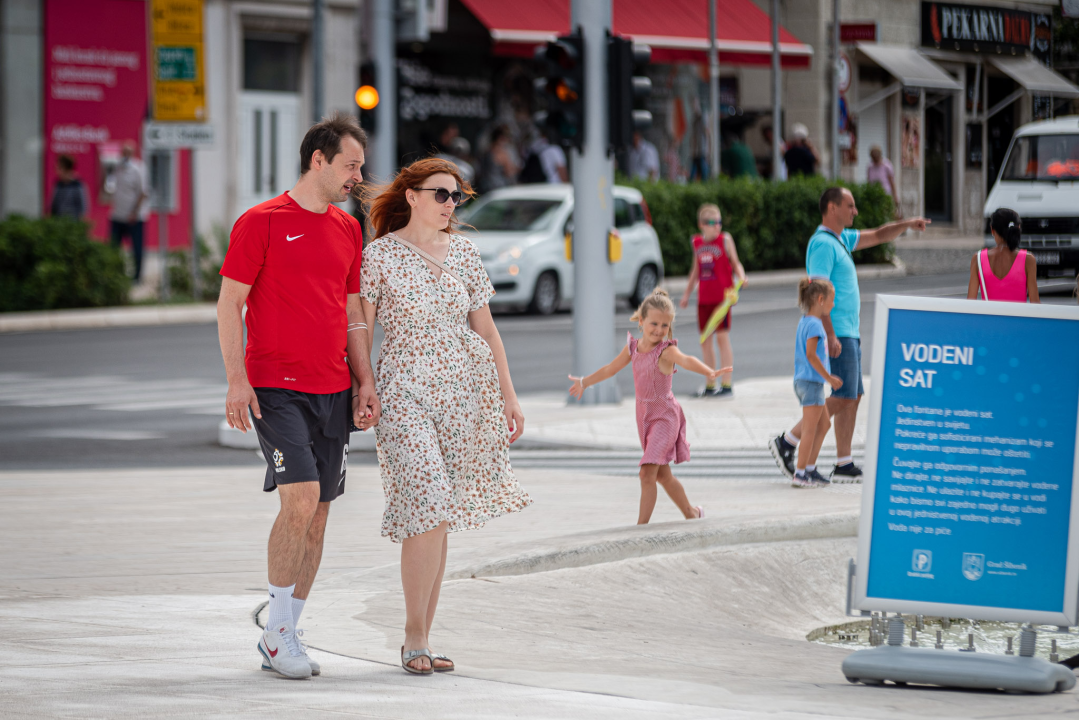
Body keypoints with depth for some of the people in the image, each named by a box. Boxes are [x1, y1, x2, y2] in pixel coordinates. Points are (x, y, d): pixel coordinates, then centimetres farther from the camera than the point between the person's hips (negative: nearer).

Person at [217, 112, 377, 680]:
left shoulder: (348, 229, 14)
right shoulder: (261, 223, -5)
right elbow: (229, 304, -5)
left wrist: (365, 382, 12)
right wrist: (237, 381, -13)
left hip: (333, 392, 6)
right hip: (275, 388, -6)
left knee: (317, 513, 5)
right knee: (300, 498, -18)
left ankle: (284, 636, 14)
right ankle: (278, 629, -6)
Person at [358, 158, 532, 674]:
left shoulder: (463, 252, 10)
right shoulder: (379, 255, -3)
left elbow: (485, 327, 14)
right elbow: (360, 330, -2)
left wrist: (508, 393, 11)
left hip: (467, 389, 5)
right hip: (406, 392, -5)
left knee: (439, 516, 6)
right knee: (429, 509, -16)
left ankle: (421, 636, 11)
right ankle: (414, 637, -6)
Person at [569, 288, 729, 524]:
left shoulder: (666, 350, -16)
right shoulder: (633, 348, 4)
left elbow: (686, 360, -39)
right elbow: (610, 369, 22)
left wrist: (708, 372, -59)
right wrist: (584, 382, 37)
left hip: (665, 416, -7)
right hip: (644, 416, 7)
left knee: (647, 472, -16)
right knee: (662, 474, 17)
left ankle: (642, 525, -12)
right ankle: (691, 513, 34)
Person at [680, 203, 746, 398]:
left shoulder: (725, 239, -3)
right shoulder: (696, 242, 9)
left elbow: (735, 263, 1)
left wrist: (741, 277, -19)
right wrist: (687, 294, 22)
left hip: (722, 296, -5)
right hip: (704, 298, 5)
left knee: (722, 337, -7)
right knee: (705, 341, 7)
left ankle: (726, 385, -4)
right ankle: (710, 385, 16)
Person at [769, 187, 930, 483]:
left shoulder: (841, 239, 17)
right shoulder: (823, 243, -13)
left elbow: (877, 236, 30)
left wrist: (906, 224, 13)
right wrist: (830, 336, -25)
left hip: (848, 333, 10)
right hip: (838, 334, -10)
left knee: (853, 397, 8)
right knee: (842, 397, -13)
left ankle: (844, 466, 7)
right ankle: (787, 442, -8)